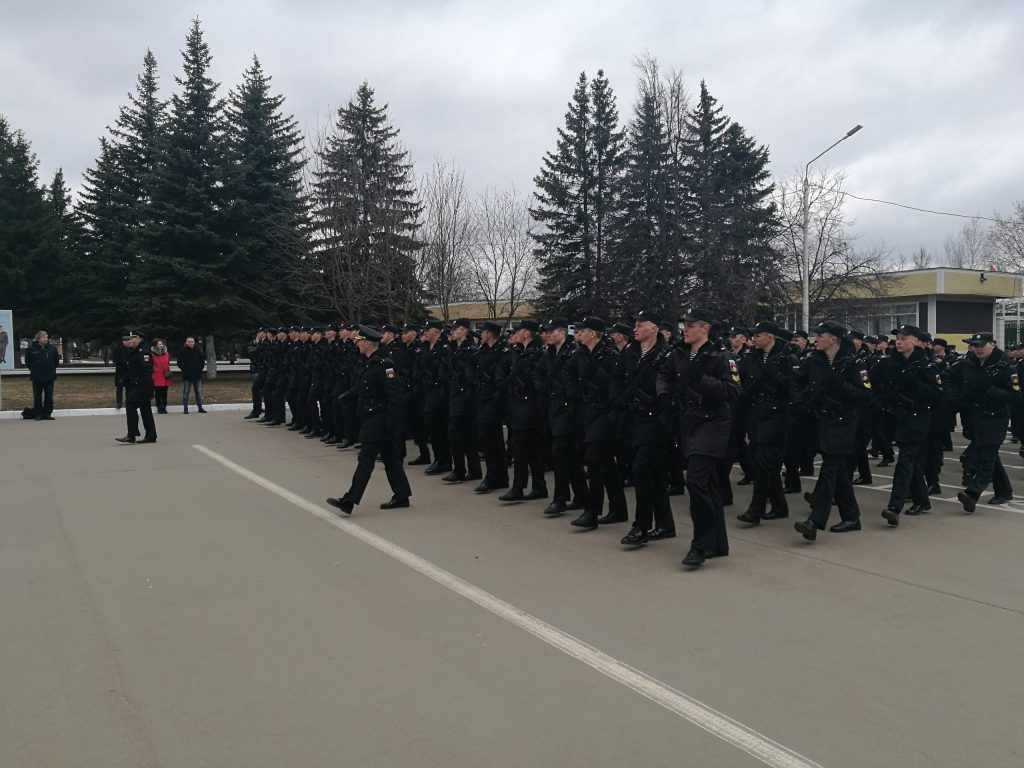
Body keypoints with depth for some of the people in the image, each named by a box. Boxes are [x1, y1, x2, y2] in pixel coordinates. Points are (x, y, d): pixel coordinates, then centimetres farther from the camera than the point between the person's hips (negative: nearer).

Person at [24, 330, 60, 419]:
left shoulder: (52, 348, 0)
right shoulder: (31, 348, -5)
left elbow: (56, 360, 11)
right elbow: (28, 362, 7)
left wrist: (52, 369, 5)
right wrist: (33, 370, 5)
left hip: (49, 376, 1)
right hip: (37, 378, -1)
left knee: (49, 395, 5)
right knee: (37, 396, 4)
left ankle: (48, 414, 13)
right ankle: (39, 414, 12)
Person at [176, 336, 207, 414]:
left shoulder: (198, 350, 5)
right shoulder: (183, 351, -2)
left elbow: (202, 361, 13)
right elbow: (179, 362, 1)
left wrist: (200, 368, 2)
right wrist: (184, 369, -6)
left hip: (197, 375, 3)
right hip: (187, 375, -2)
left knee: (199, 392, 7)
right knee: (185, 392, 1)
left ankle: (200, 408, 14)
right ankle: (185, 409, 6)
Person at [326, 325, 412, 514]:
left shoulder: (384, 364, -18)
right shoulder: (370, 363, 13)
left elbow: (396, 395, -22)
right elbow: (358, 389, 19)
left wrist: (391, 421, -23)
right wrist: (345, 397, 3)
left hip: (379, 420, -10)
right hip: (370, 418, 10)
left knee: (366, 458, -8)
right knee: (390, 458, 14)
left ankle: (349, 500, -6)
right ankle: (401, 496, 22)